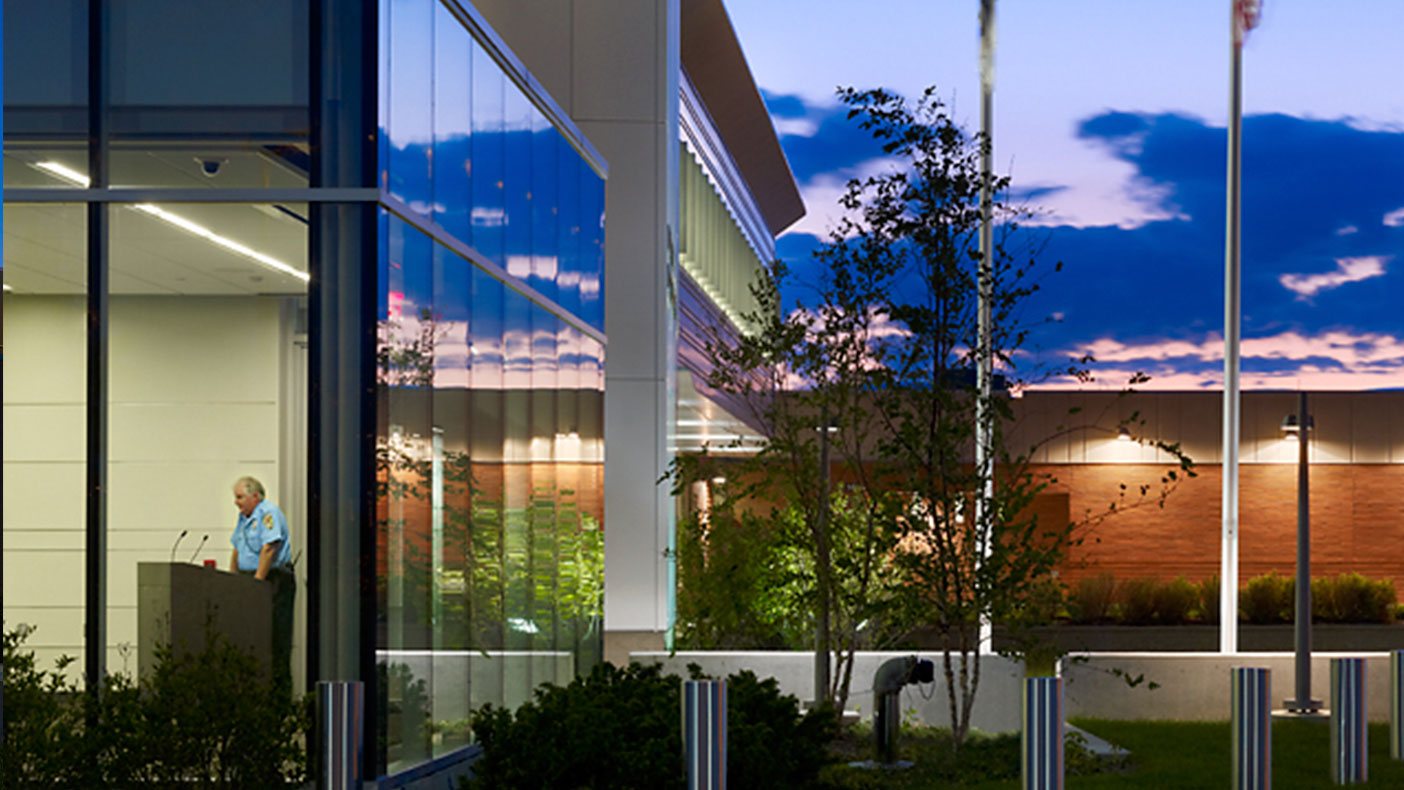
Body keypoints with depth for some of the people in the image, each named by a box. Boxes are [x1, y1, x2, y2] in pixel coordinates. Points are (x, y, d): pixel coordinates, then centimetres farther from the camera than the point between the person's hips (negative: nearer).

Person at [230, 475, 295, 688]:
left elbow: (269, 549, -19)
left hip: (274, 578, -9)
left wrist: (257, 581, -21)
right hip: (249, 578, 9)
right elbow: (237, 549, 23)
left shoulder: (269, 513, -12)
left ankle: (281, 676, -8)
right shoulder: (244, 516, 16)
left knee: (276, 630, -9)